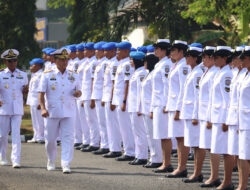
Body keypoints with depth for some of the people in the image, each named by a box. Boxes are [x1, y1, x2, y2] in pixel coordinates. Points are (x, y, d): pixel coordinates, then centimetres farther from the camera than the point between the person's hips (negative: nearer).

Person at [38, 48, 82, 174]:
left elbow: (79, 91, 17)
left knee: (68, 138, -9)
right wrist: (43, 108, -18)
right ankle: (51, 161, 30)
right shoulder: (47, 75, 0)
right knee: (50, 139, 7)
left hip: (68, 113, 1)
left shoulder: (73, 76, 8)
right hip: (52, 112, -1)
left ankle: (66, 164, -9)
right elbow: (41, 93, -5)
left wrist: (78, 93, -8)